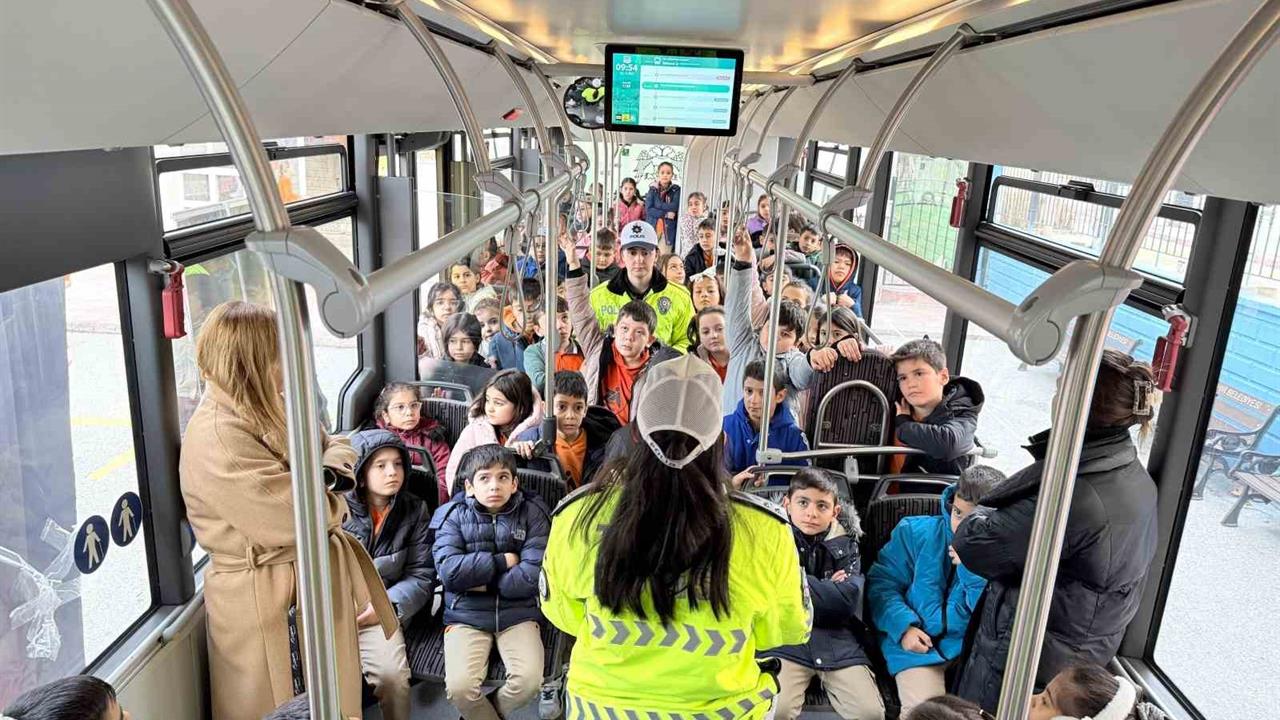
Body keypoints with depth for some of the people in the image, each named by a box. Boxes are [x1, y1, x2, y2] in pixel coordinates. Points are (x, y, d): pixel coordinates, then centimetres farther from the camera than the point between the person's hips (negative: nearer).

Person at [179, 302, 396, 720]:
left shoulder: (270, 408, 3)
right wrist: (331, 498, -5)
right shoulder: (216, 438, -25)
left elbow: (336, 446, 11)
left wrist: (329, 474, -12)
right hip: (263, 598, -8)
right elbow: (303, 516, -27)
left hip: (317, 570, 9)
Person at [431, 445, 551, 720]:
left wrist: (480, 581, -10)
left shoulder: (533, 514, 0)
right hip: (465, 615, 0)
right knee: (460, 687, -24)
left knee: (529, 681, -22)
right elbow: (450, 571, -13)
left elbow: (531, 577, -10)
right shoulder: (453, 516, 2)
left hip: (517, 613, 0)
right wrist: (503, 561, -11)